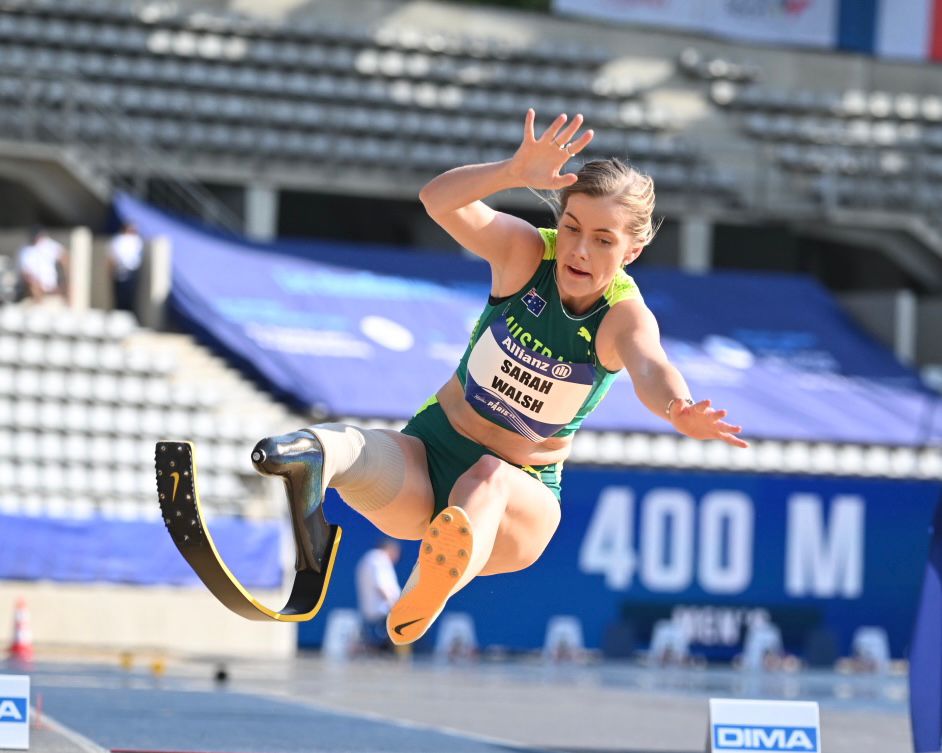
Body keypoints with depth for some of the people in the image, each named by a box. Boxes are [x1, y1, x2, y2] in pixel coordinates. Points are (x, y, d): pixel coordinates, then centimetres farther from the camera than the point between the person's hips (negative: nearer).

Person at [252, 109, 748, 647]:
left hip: (523, 490, -1)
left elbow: (651, 370, -40)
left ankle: (432, 587, -70)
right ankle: (324, 451, -71)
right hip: (434, 448, 1)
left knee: (488, 480, -39)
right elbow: (439, 200, -27)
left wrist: (680, 411, -64)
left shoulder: (624, 316, -16)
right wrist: (515, 172, -46)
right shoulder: (527, 252, -10)